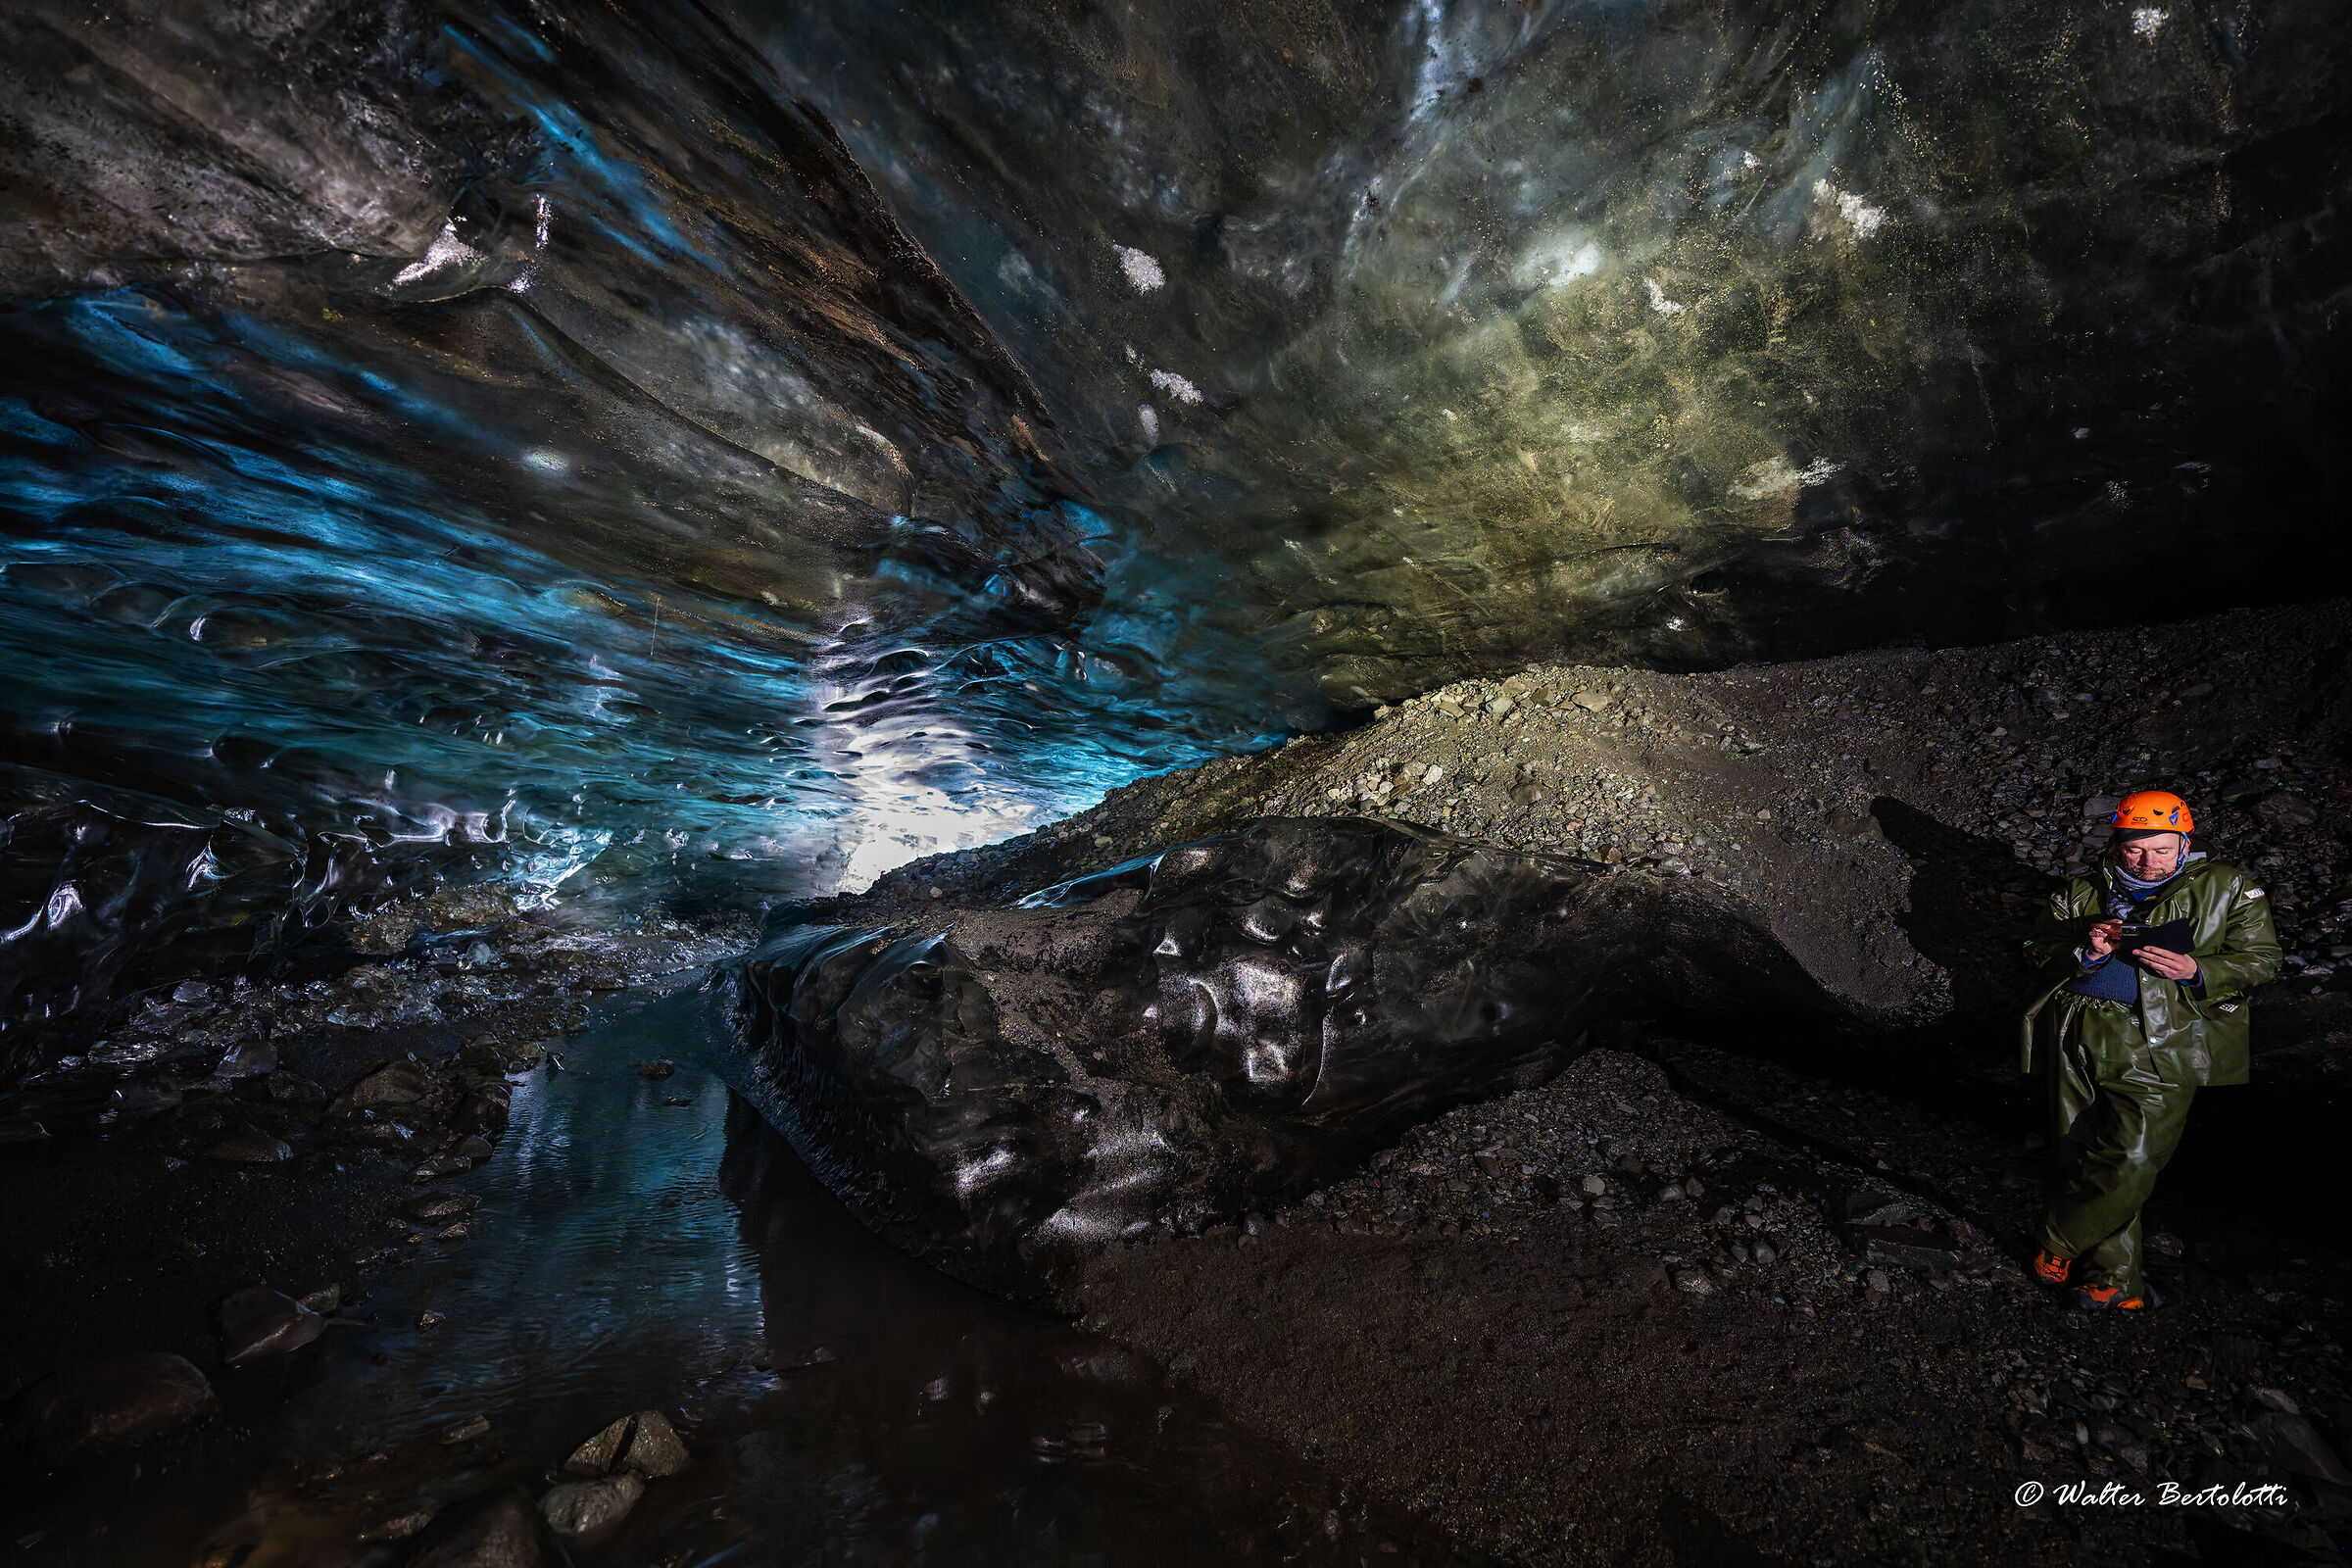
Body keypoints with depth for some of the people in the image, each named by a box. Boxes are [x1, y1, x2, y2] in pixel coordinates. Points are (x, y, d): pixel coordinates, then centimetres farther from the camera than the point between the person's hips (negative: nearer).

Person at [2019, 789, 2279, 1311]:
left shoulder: (2227, 888, 11)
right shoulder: (2083, 893, 15)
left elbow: (2260, 959, 8)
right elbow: (2036, 950, 14)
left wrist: (2195, 971, -10)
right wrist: (2085, 950, -7)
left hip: (2160, 1041, -2)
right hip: (2079, 1033, 2)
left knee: (2133, 1157, -13)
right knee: (2086, 1156, 2)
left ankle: (2059, 1242, 7)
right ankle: (2113, 1280, 16)